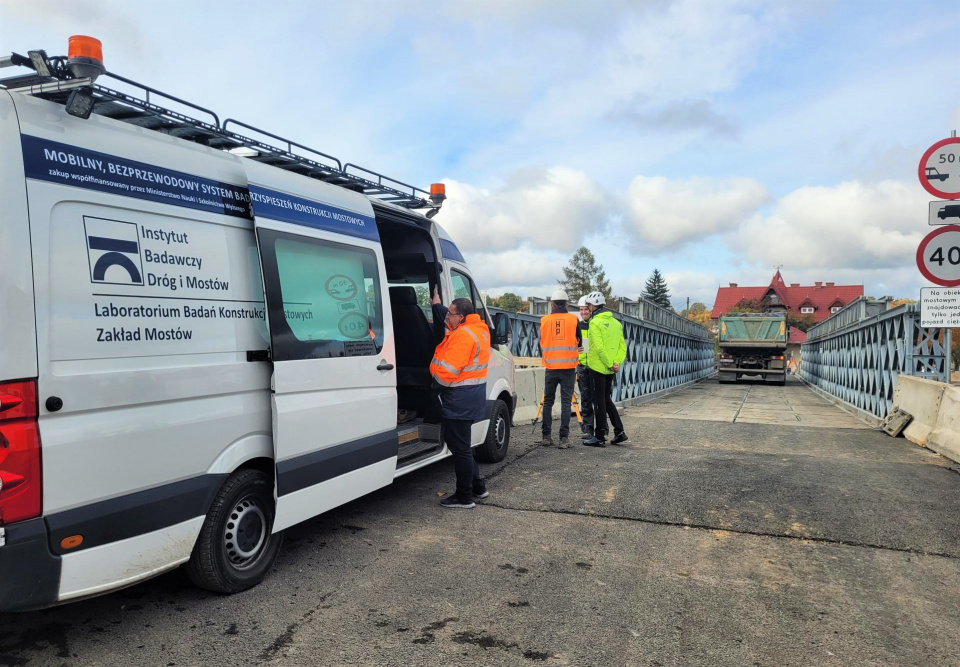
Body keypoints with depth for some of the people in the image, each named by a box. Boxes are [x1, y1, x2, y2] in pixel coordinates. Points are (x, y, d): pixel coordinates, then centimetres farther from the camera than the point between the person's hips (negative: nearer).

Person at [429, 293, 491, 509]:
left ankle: (464, 497, 10)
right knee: (461, 446, 21)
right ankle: (478, 487, 30)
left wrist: (433, 368, -3)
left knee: (460, 448, 0)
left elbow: (447, 372, -23)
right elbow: (450, 322, 31)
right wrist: (437, 304, 33)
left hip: (459, 400, -11)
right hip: (471, 398, 11)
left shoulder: (463, 336, -21)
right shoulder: (479, 328, 10)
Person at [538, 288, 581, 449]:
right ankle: (564, 438, -1)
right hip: (568, 367, -1)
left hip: (550, 367, 1)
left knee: (548, 402, 11)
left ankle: (546, 436, 12)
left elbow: (540, 343, 10)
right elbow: (579, 341, 6)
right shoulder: (573, 319, -1)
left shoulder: (544, 320, 2)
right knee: (566, 402, 1)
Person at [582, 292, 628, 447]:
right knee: (607, 400, 18)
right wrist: (617, 363, -2)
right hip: (609, 369, 7)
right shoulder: (615, 322, 10)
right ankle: (619, 432, 17)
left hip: (597, 367, -7)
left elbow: (599, 347, -21)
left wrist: (609, 364, -14)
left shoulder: (595, 322, -13)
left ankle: (600, 437, 5)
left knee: (599, 402, -1)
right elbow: (623, 346, 6)